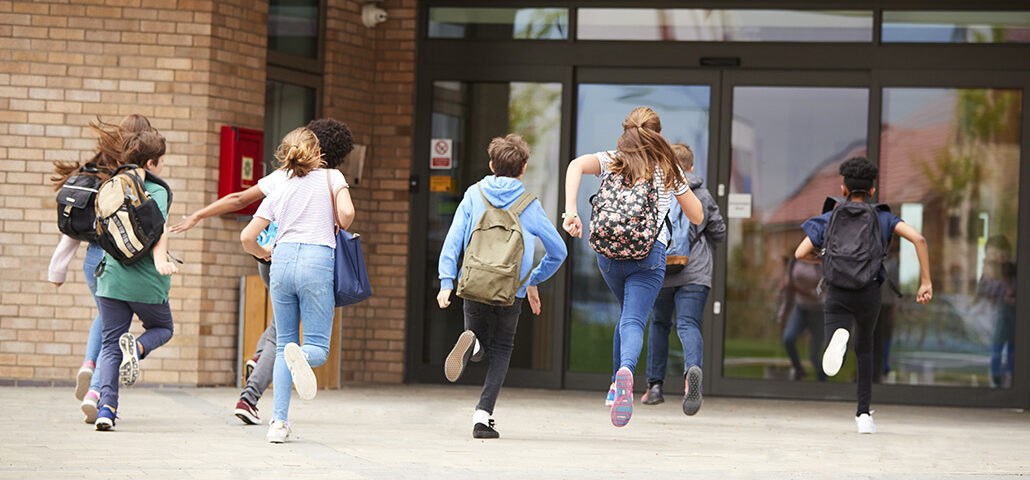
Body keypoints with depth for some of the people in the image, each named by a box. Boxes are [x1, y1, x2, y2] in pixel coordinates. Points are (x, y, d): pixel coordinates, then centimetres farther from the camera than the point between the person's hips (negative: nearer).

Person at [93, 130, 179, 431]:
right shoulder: (157, 189, -5)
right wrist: (160, 260, -34)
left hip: (110, 276, 4)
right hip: (145, 281, -4)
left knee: (111, 345, 7)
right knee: (162, 328, 21)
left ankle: (106, 406, -11)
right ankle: (137, 347, -13)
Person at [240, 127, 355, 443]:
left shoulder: (279, 192, 18)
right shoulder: (331, 177, 11)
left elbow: (246, 237, 14)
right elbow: (346, 213, -7)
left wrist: (263, 254, 36)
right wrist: (339, 231, 16)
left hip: (282, 260, 3)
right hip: (317, 260, -3)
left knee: (283, 345, 10)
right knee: (318, 348, 2)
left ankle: (279, 422, -2)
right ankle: (301, 356, -36)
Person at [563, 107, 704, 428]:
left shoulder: (611, 161, 10)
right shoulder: (668, 169, 8)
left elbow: (576, 166, -13)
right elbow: (697, 216, 15)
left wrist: (571, 212, -18)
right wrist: (682, 181, 28)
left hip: (608, 254, 3)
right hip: (649, 254, -3)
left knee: (629, 313, 26)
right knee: (633, 321, -11)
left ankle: (616, 387, 22)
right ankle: (626, 371, -43)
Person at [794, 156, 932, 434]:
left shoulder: (830, 218, 12)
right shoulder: (883, 218, 11)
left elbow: (800, 253, 4)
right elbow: (918, 239, -5)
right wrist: (926, 282, -1)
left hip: (837, 295, -1)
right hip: (869, 293, 2)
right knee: (864, 348, 28)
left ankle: (839, 337, -48)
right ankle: (864, 415, 22)